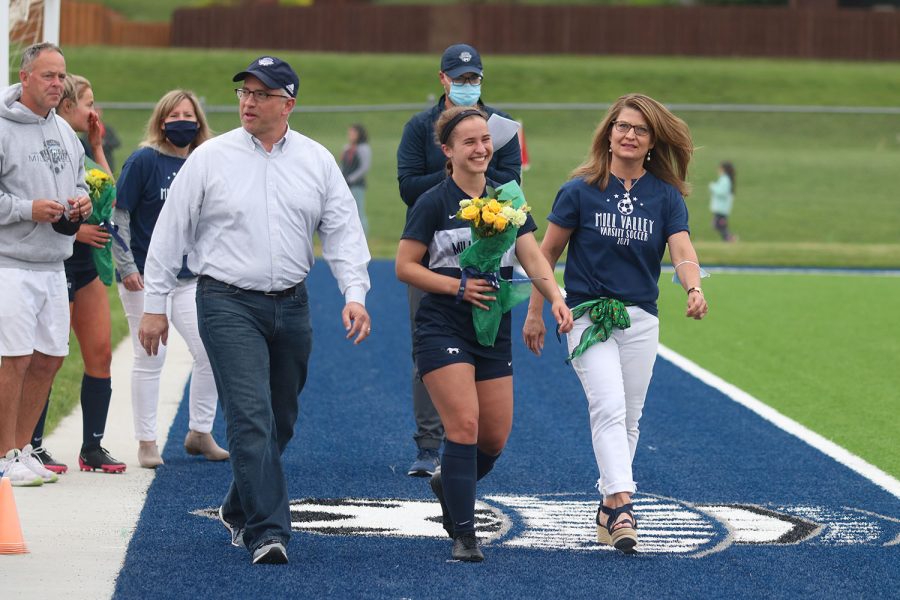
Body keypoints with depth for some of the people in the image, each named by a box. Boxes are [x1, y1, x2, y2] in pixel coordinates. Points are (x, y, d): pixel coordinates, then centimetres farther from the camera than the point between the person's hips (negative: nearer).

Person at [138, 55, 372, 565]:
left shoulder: (317, 160, 5)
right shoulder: (211, 158, -2)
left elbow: (344, 231, 5)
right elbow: (171, 232, 2)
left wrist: (355, 294, -9)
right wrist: (155, 305, 1)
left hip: (291, 306, 4)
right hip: (228, 305, -4)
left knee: (280, 422, 13)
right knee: (251, 418, -14)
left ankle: (239, 512, 33)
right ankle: (268, 532, -16)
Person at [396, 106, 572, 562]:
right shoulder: (433, 203, -6)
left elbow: (532, 258, 0)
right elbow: (405, 267, -5)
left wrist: (555, 298, -18)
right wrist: (458, 287, -16)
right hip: (443, 331, -5)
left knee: (495, 438, 7)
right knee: (464, 426, -15)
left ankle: (449, 484, 38)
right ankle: (464, 536, -8)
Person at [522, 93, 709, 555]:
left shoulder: (666, 196, 2)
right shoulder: (580, 190, -4)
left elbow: (682, 249, -12)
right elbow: (548, 252, 4)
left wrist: (694, 289, -33)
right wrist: (535, 313, 4)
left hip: (641, 319, 3)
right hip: (588, 315, -3)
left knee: (629, 420, 10)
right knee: (609, 407, -19)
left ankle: (608, 509, 23)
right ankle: (622, 505, -29)